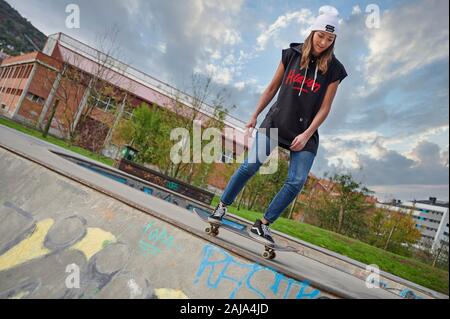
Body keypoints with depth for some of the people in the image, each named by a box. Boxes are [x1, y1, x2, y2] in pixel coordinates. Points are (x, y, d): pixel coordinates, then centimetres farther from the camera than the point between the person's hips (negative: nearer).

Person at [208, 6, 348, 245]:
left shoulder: (333, 69, 1)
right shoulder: (292, 55, 4)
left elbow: (325, 108, -1)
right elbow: (272, 88, 10)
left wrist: (306, 134, -10)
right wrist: (255, 115, 10)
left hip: (305, 132, 1)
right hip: (276, 121, 0)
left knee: (297, 181, -9)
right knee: (251, 165, -11)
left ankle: (263, 225, 3)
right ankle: (222, 206, 6)